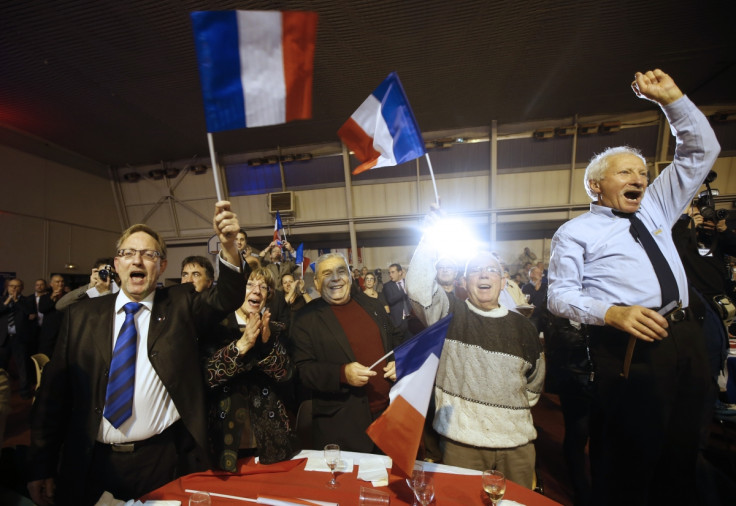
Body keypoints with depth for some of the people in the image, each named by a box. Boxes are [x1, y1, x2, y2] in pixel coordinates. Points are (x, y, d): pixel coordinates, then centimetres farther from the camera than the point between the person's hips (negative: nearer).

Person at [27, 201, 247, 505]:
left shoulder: (181, 305, -2)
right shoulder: (82, 315, 3)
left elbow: (226, 299, -19)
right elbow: (55, 389, 4)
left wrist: (228, 245, -35)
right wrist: (41, 465, 1)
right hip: (92, 464, 2)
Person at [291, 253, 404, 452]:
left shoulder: (372, 305, 6)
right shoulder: (306, 318, -8)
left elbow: (396, 338, 16)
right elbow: (303, 370, -12)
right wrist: (342, 374, -26)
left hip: (390, 411, 5)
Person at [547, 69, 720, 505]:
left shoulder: (656, 209, 18)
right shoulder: (575, 232, 0)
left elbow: (701, 151, 20)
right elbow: (560, 294, -7)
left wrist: (672, 98, 11)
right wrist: (613, 312, -23)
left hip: (687, 340, 7)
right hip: (630, 347, -6)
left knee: (680, 454, 16)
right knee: (626, 461, 0)